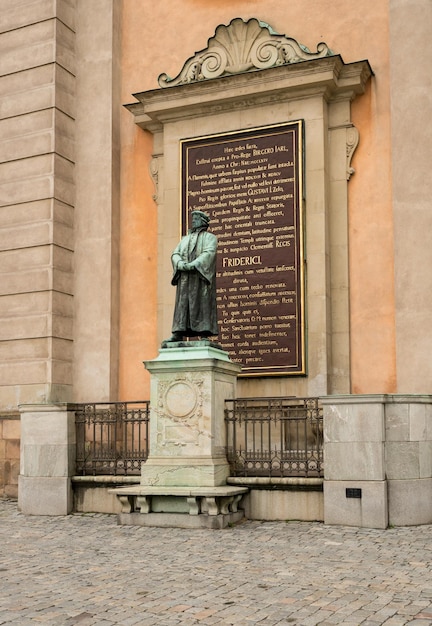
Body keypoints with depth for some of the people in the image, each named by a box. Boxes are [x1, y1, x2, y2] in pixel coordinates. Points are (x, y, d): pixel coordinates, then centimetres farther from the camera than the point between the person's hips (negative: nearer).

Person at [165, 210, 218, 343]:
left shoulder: (210, 237, 10)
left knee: (202, 303, -10)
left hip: (201, 275, -5)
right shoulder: (185, 239, 25)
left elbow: (209, 253, -9)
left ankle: (204, 334, -12)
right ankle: (178, 334, -7)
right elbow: (175, 254, 11)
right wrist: (180, 264, -13)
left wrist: (193, 264, -24)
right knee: (182, 304, -3)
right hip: (185, 277, 5)